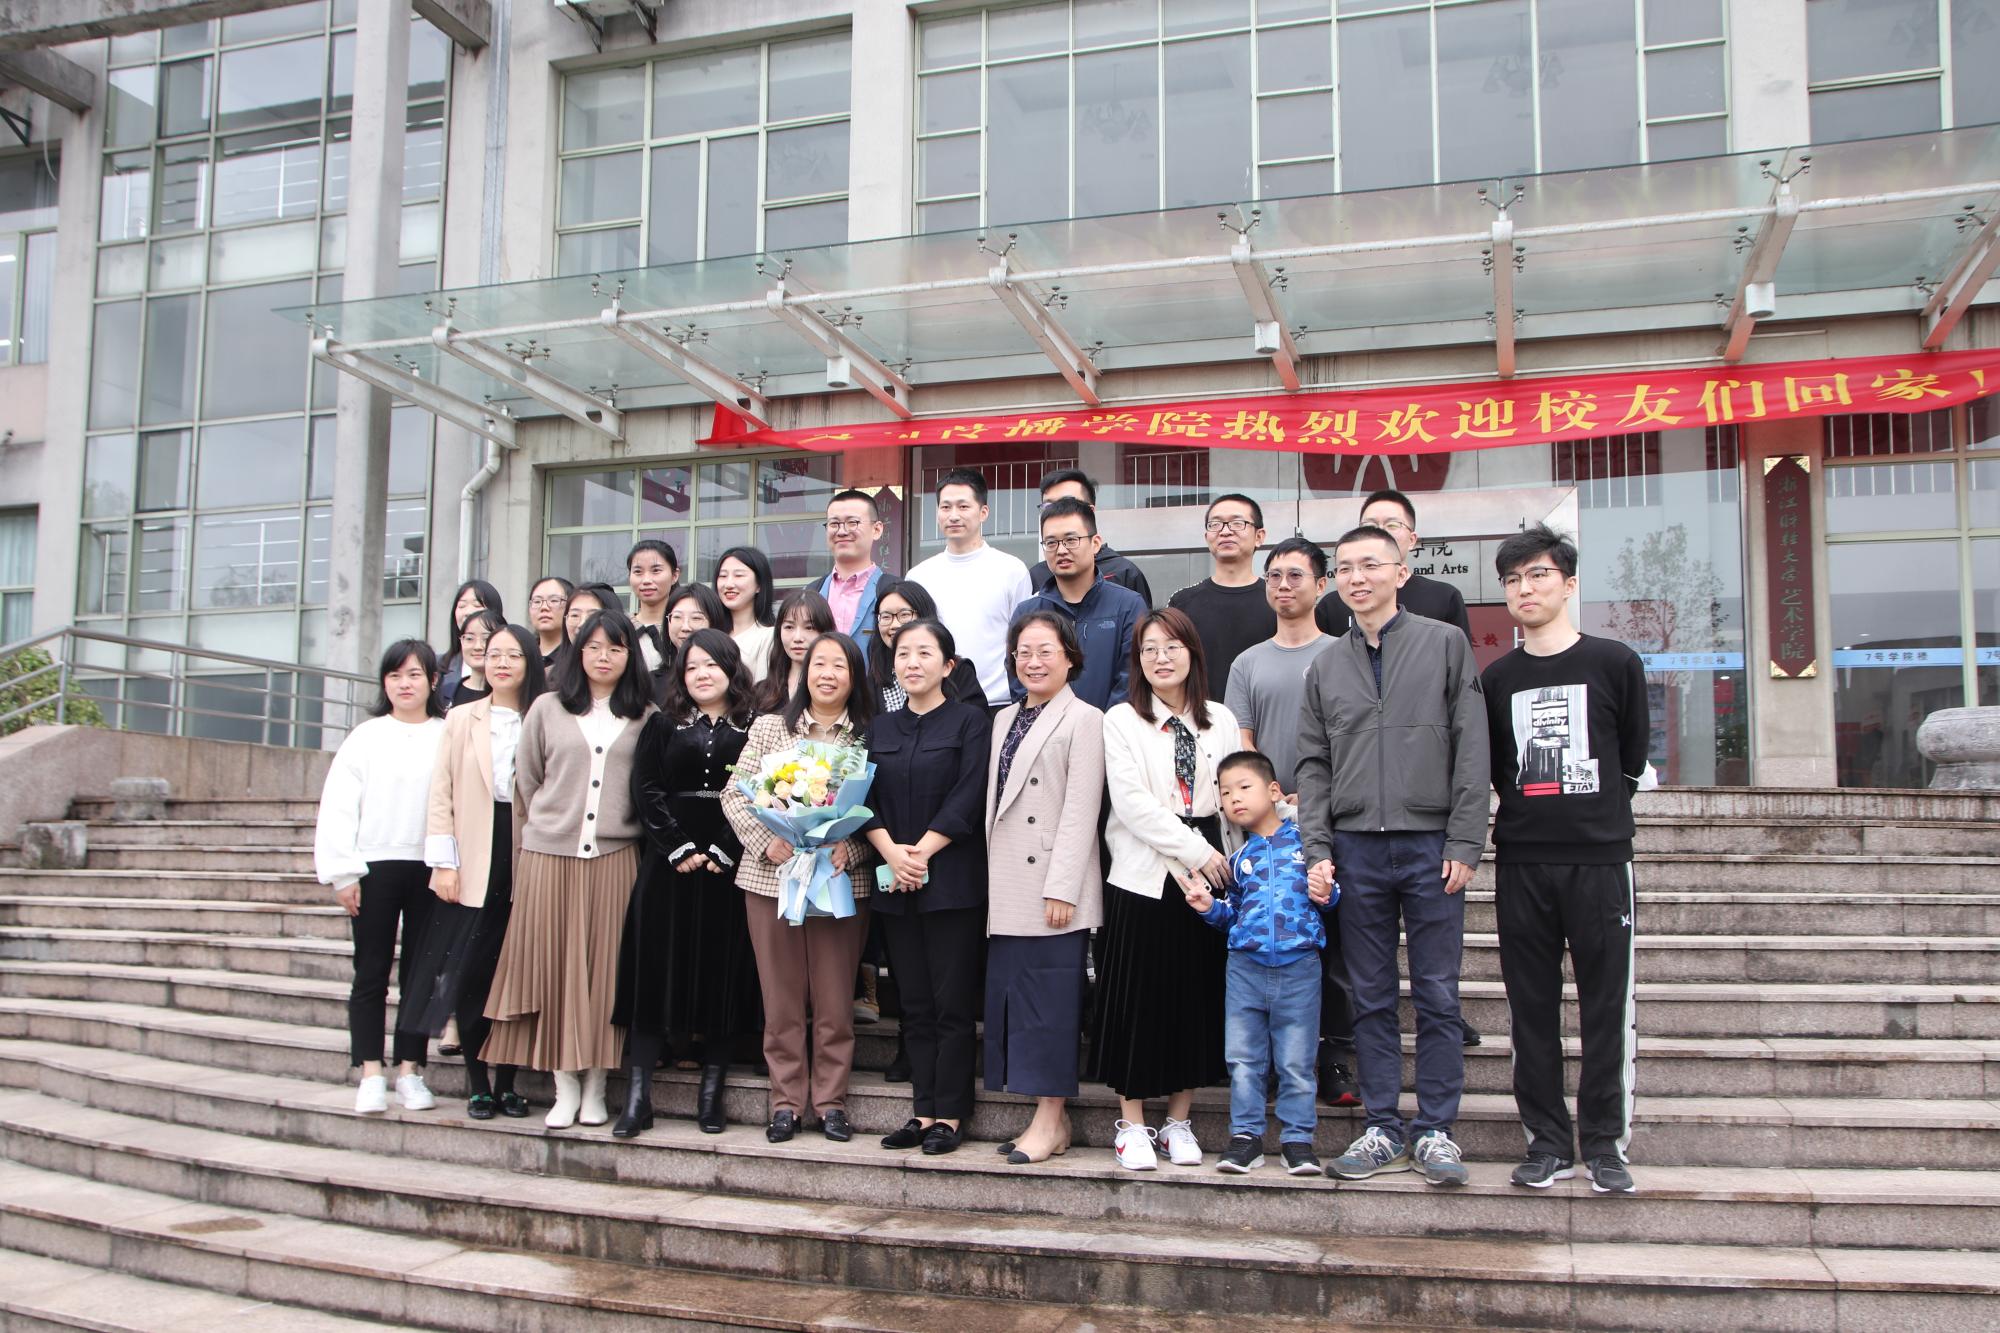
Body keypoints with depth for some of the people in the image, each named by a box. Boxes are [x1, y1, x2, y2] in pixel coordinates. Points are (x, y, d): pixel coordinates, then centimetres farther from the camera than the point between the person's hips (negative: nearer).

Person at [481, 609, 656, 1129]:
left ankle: (595, 1086, 9)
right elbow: (526, 783, 12)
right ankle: (565, 1087, 9)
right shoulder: (547, 709, 9)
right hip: (549, 853, 1)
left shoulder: (647, 717, 8)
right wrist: (534, 842, 11)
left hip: (616, 857, -1)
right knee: (554, 966, 1)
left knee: (605, 967, 0)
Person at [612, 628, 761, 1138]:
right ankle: (638, 1096, 0)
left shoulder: (754, 728, 4)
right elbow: (646, 789, 1)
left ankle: (711, 1092, 10)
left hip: (730, 864, -1)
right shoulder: (663, 724, 10)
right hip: (669, 862, 1)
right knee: (655, 969, -2)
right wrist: (680, 848, -8)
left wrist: (724, 851, -12)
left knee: (723, 972, 2)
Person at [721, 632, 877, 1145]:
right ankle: (787, 1100, 17)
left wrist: (850, 849, -16)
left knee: (835, 997, 4)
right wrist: (766, 843, -10)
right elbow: (734, 794, 4)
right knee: (781, 996, 6)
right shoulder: (769, 727, 7)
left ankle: (831, 1099, 17)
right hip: (771, 876, 1)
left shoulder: (870, 737, 4)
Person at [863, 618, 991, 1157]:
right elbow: (865, 798, 7)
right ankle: (923, 1110, 15)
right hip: (894, 884, 5)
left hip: (952, 880, -5)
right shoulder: (881, 728, 14)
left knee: (952, 1002, -2)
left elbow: (970, 797, -10)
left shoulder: (970, 720, 0)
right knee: (915, 1005, 9)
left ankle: (949, 1114, 6)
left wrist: (921, 852, -13)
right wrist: (891, 852, -9)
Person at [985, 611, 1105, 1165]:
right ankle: (1051, 1119, 17)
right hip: (1009, 890, 7)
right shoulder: (1005, 719, 17)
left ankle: (1049, 1121, 6)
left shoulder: (1083, 720, -5)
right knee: (1010, 995, 8)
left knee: (1048, 1004, -4)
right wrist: (994, 881, 11)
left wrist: (1061, 888, -17)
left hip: (1053, 889, -7)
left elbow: (1080, 810, -11)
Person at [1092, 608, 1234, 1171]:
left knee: (1196, 997, 7)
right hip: (1143, 876, -3)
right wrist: (1194, 850, -13)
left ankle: (1180, 1120, 20)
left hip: (1206, 874, 3)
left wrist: (1225, 859, -3)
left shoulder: (1221, 722, 12)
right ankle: (1131, 1125, 11)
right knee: (1137, 999, 0)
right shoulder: (1121, 721, 2)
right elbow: (1130, 802, -9)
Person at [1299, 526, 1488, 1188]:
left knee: (1437, 996, 2)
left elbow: (1471, 751, -1)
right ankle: (1383, 1129, 16)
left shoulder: (1445, 644, 3)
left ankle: (1435, 1130, 12)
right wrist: (1317, 851, 0)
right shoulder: (1325, 666, 12)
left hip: (1431, 844, -2)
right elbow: (1312, 766, 10)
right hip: (1355, 848, 3)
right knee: (1371, 998, 7)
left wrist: (1464, 843, -8)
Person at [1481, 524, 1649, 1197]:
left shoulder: (1615, 663, 2)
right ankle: (1547, 1141, 14)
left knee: (1606, 1004, 1)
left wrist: (1596, 810, 11)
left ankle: (1604, 1142, 11)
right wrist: (1533, 810, 8)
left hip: (1600, 857, -2)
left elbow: (1632, 759, 10)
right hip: (1521, 862, 2)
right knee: (1531, 1008, 5)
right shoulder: (1498, 678, 9)